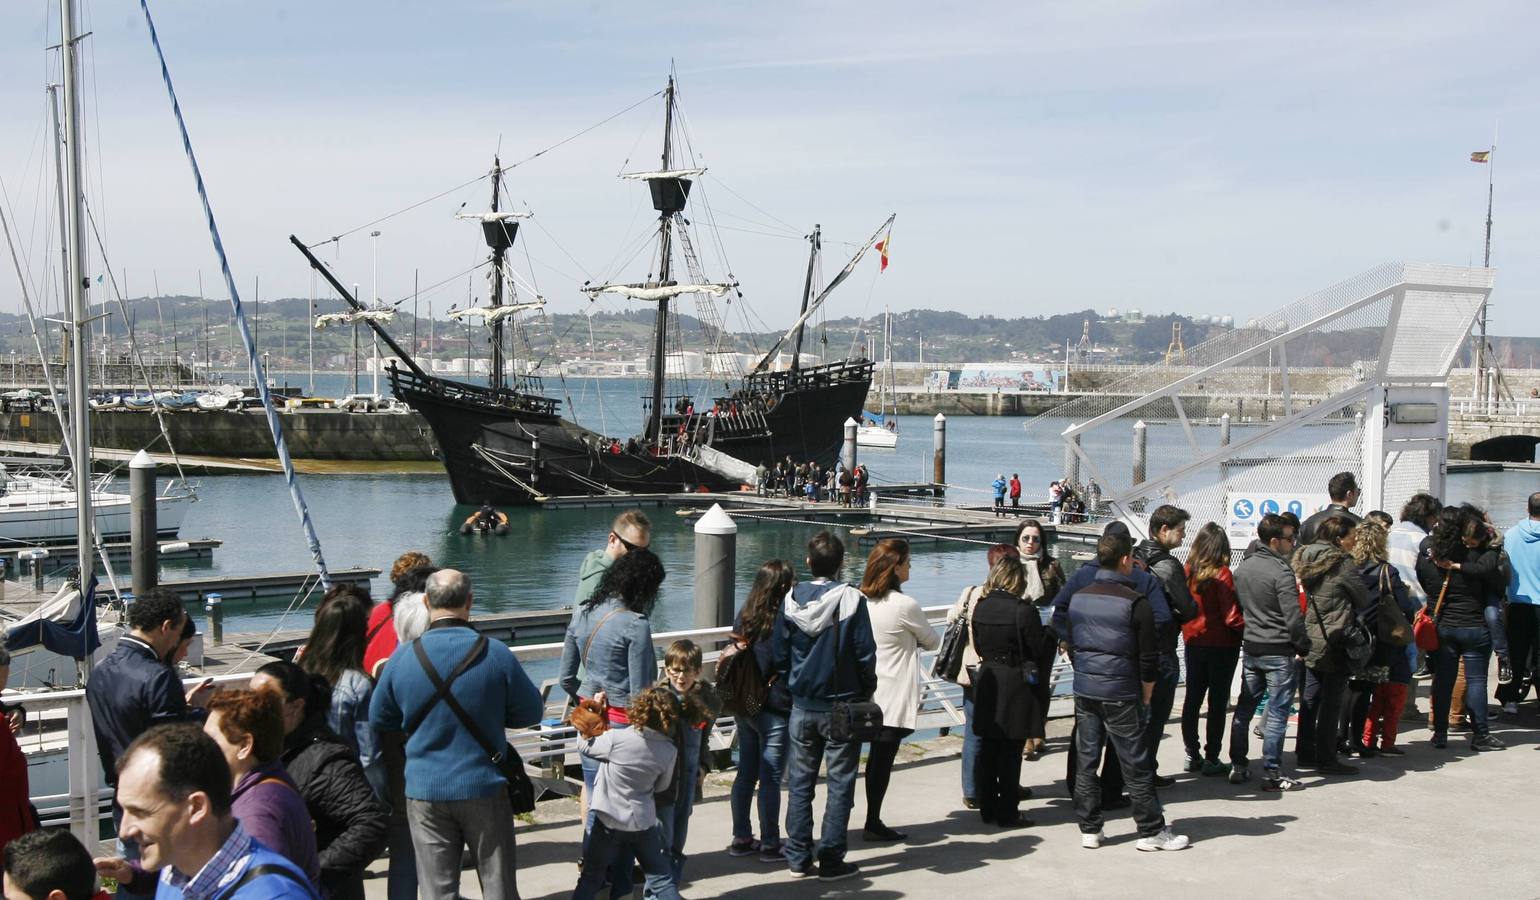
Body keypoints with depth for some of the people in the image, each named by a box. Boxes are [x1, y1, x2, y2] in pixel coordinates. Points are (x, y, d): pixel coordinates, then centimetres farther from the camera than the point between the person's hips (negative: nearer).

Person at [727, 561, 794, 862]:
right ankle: (770, 845, 9)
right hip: (773, 712, -7)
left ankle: (741, 839, 24)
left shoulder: (745, 616, 3)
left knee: (745, 774, 16)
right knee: (771, 780, 2)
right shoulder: (782, 621, -18)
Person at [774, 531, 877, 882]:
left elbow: (779, 655, 3)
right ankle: (831, 860, 7)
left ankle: (798, 858, 17)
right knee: (840, 785, 6)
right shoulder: (851, 600, -14)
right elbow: (866, 654, -11)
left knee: (799, 783, 13)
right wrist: (867, 691, 5)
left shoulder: (791, 600, -3)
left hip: (802, 707, 4)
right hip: (842, 707, -3)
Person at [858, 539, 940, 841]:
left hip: (870, 693, 7)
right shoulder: (905, 605, -17)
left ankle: (874, 821, 20)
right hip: (894, 696, -7)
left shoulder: (862, 601, 2)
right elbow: (932, 641, -1)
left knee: (878, 757, 15)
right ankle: (873, 824, 8)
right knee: (883, 759, 2)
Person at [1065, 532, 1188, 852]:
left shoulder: (1077, 598, 5)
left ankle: (1089, 829, 15)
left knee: (1086, 761, 10)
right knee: (1136, 765, 3)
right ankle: (1151, 831, 10)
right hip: (1121, 694, -5)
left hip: (1084, 691, 5)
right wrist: (1146, 694, 3)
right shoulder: (1135, 602, -12)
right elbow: (1149, 657, -10)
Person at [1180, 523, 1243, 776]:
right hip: (1221, 645, -5)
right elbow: (1231, 616, -16)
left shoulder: (1188, 572, -4)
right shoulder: (1221, 575, -17)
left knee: (1192, 699, 14)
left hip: (1193, 642, 5)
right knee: (1218, 702, 4)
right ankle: (1212, 759, 6)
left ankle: (1192, 755, 19)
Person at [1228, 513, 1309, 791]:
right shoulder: (1281, 572, -16)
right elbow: (1293, 617, -18)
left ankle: (1238, 767, 17)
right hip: (1278, 651, -7)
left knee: (1244, 709, 13)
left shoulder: (1242, 568, 7)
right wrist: (1303, 646, -6)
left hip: (1250, 648, 7)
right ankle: (1272, 773, 0)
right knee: (1277, 713, -1)